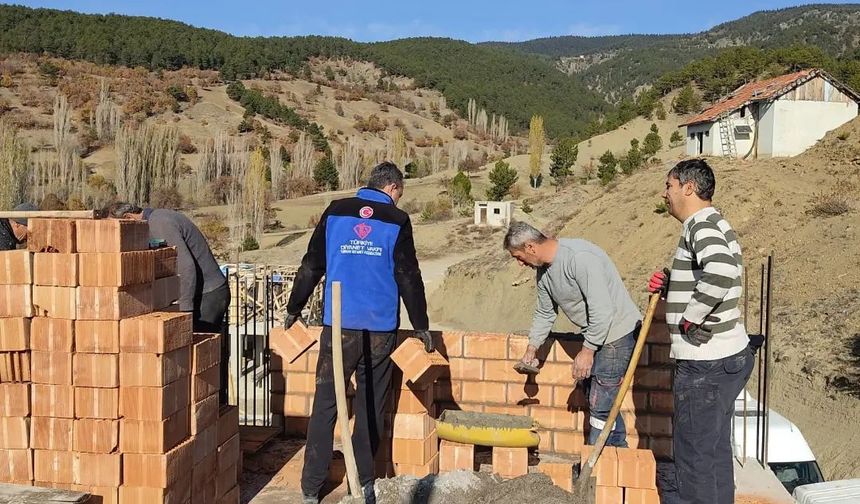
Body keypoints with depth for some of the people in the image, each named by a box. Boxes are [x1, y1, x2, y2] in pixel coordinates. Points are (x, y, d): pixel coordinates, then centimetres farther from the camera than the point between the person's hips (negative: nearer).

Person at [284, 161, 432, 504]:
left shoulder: (335, 212, 4)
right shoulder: (397, 221, -1)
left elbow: (312, 266, 6)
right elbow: (409, 278, -1)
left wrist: (294, 308, 17)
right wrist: (421, 326, 7)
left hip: (338, 325, 1)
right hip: (381, 328, -1)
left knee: (325, 404, 6)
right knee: (370, 406, 11)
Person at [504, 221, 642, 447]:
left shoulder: (579, 257, -26)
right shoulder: (543, 269, 4)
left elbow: (602, 309, -28)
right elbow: (545, 313, 19)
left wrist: (587, 350, -22)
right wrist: (532, 348, 18)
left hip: (617, 332, -9)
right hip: (594, 334, 9)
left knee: (600, 405, -7)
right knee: (601, 399, 16)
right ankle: (619, 449, 29)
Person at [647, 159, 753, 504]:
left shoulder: (702, 225, -16)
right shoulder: (709, 225, 16)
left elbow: (721, 273, -36)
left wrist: (690, 317, -24)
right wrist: (668, 288, 8)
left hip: (706, 365, -10)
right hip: (727, 358, 10)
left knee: (694, 455, 0)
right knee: (716, 450, 19)